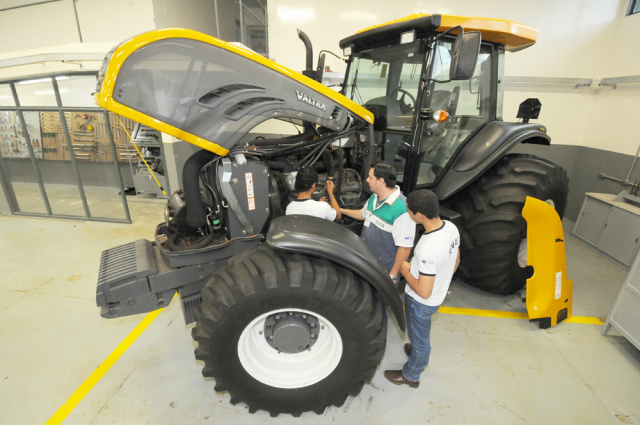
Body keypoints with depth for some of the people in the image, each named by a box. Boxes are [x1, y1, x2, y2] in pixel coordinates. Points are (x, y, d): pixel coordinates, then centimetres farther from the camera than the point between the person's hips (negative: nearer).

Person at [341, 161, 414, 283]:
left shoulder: (402, 209, -29)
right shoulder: (374, 197, 1)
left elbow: (405, 247, -25)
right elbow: (364, 214, 22)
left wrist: (392, 276, -20)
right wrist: (341, 210, 26)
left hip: (384, 270, -8)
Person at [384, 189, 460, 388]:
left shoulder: (428, 248, -40)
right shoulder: (451, 227, -13)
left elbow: (424, 292, -32)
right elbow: (456, 261, 4)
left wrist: (405, 271, -17)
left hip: (422, 302, -8)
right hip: (439, 295, 8)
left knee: (419, 338, 19)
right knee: (422, 332, 34)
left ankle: (410, 375, 46)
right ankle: (421, 352, 64)